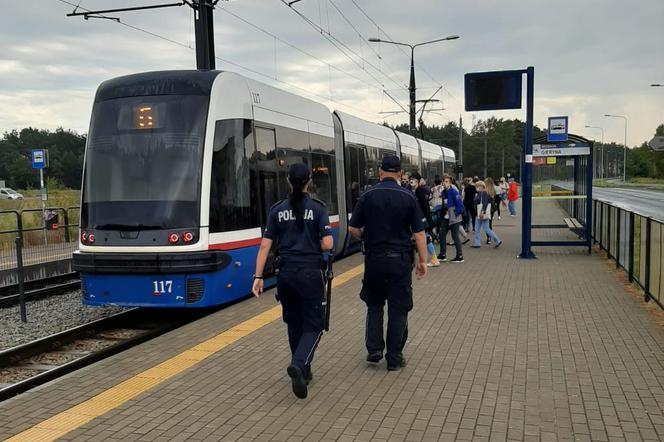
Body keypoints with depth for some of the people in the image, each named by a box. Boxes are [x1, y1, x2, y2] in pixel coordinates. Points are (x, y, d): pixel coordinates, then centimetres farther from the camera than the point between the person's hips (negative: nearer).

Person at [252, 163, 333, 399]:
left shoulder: (277, 210, 3)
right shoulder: (318, 208, -5)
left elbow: (265, 246, -1)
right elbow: (327, 245, -10)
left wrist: (258, 277, 2)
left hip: (286, 274, 3)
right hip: (310, 273, -3)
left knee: (294, 324, 18)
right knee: (313, 326, 4)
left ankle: (303, 372, 26)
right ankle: (298, 365, -20)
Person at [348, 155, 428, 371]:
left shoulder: (368, 196, -3)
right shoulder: (408, 198, -5)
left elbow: (353, 228, -1)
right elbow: (419, 233, -6)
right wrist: (422, 260, 2)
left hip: (374, 258, 1)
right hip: (400, 259, -1)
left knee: (374, 304, 20)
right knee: (398, 309, 8)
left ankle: (374, 349, 14)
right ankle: (394, 358, 12)